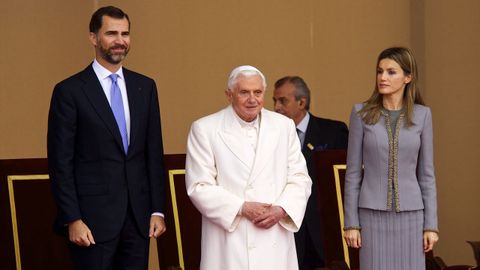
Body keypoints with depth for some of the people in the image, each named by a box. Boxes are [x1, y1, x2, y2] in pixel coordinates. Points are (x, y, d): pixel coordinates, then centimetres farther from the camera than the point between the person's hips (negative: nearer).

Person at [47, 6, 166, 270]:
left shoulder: (145, 87, 10)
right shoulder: (69, 91, -4)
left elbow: (154, 153, 10)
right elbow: (61, 163, -6)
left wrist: (157, 210, 5)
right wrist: (72, 219, -11)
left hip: (138, 215, 4)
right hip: (93, 216, -4)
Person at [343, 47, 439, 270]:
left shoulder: (422, 115, 3)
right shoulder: (362, 113, 0)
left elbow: (426, 174, 6)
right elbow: (353, 172, 2)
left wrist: (431, 224, 2)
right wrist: (351, 223, -2)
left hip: (410, 214, 1)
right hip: (373, 213, -1)